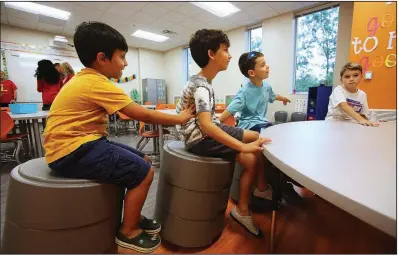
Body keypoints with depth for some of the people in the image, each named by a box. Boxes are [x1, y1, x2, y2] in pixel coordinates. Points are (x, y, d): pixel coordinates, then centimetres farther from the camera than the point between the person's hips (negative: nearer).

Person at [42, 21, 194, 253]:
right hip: (73, 151, -10)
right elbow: (144, 115, -17)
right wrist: (180, 119, -6)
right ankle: (128, 232, 8)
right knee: (144, 172, -14)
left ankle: (134, 216, 23)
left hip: (80, 143, 10)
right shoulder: (98, 83, -18)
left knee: (144, 160, 10)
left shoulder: (86, 79, 15)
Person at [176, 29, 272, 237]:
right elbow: (206, 126, -36)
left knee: (257, 137, 9)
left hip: (209, 130, 10)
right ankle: (242, 210, 5)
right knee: (250, 158, -17)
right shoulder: (200, 87, -23)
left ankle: (263, 188, 22)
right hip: (199, 139, -10)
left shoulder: (203, 82, 9)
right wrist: (243, 146, -35)